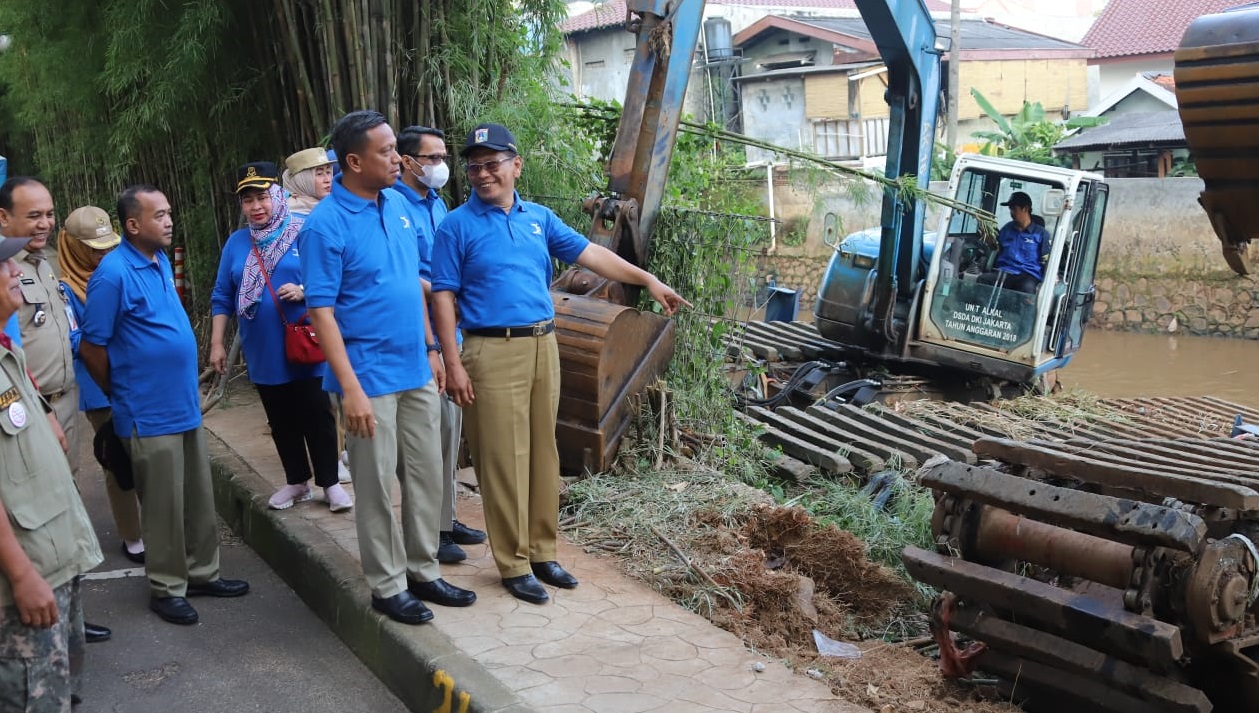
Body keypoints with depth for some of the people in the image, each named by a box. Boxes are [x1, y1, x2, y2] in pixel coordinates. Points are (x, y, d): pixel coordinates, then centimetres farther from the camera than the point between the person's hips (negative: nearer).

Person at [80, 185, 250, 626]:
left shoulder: (161, 260, 9)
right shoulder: (113, 273, -17)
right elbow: (91, 347, -13)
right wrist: (124, 395, 1)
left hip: (185, 405, 8)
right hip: (150, 415, -8)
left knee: (199, 499, 15)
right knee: (164, 506, 3)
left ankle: (201, 573, 29)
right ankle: (166, 589, 18)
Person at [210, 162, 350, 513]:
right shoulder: (236, 242, 8)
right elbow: (222, 298, 11)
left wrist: (304, 292, -21)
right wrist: (217, 343, 8)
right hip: (264, 355, 4)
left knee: (317, 418, 1)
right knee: (282, 423, 14)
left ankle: (330, 483, 15)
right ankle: (297, 482, 28)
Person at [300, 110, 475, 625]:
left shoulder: (397, 203, 6)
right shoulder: (325, 225, -14)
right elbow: (321, 311, -16)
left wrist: (431, 348, 15)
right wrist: (350, 388, -20)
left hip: (416, 371, 7)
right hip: (370, 377, -7)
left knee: (427, 477, 13)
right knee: (377, 487, 5)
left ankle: (423, 572, 28)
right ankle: (387, 587, 19)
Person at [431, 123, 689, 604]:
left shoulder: (539, 217, 11)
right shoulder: (458, 226, -2)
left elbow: (589, 253, 8)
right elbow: (443, 296, -5)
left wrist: (648, 280, 1)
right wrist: (454, 364, -12)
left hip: (543, 347, 5)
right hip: (493, 352, -5)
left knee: (543, 453, 11)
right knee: (504, 460, -1)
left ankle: (541, 551, 24)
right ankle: (514, 564, 10)